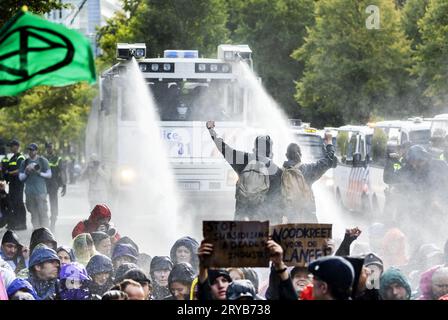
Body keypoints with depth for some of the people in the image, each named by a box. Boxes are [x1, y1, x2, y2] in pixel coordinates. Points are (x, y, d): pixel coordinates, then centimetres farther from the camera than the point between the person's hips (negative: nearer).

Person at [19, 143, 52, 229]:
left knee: (42, 212, -9)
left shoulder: (43, 161, 5)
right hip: (29, 192, 3)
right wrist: (26, 173, -6)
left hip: (40, 191, -3)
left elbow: (49, 174, 5)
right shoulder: (24, 162, 12)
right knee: (33, 213, 5)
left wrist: (40, 173, -10)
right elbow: (20, 177, 13)